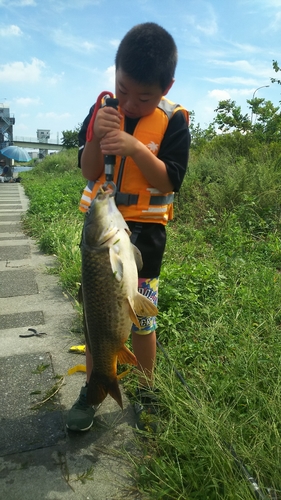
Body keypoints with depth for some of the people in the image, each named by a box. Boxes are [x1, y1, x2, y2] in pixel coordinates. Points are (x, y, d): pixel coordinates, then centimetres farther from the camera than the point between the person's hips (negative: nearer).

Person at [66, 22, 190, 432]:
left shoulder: (173, 121, -8)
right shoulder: (102, 108, -1)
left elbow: (170, 181, -15)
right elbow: (88, 172, -2)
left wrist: (134, 146, -27)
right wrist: (97, 137, -20)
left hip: (144, 230, -3)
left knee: (141, 318, 5)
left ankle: (146, 394, 27)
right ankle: (91, 389, 29)